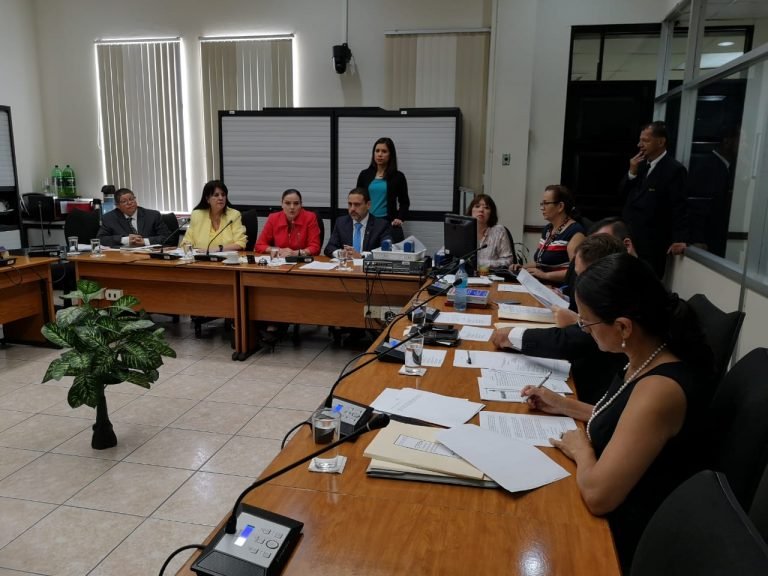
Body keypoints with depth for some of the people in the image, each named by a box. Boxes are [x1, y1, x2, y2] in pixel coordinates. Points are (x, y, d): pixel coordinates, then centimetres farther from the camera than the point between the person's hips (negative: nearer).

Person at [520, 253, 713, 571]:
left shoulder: (661, 388, -33)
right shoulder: (648, 360, -5)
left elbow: (597, 494, -35)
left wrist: (581, 449, -16)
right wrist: (565, 405, 8)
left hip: (622, 536, -7)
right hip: (616, 513, 8)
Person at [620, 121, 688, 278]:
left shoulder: (674, 169, -9)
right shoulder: (640, 163, 11)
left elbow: (679, 206, -12)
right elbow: (623, 193, 13)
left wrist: (679, 239, -19)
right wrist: (632, 172, -4)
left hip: (652, 243, -6)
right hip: (629, 236, 6)